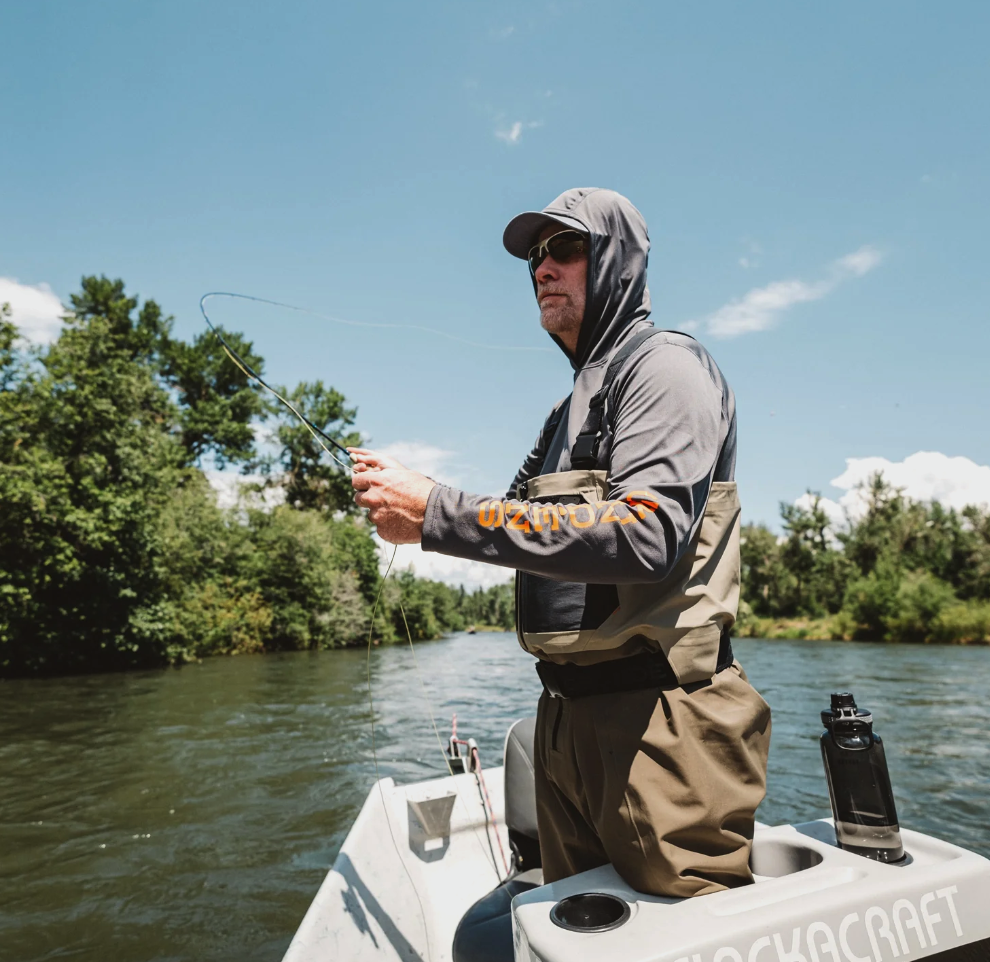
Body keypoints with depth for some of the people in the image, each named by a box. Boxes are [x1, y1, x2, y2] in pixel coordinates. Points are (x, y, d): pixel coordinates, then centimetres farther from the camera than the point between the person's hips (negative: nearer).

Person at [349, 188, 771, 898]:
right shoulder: (573, 405, 20)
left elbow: (647, 534, -25)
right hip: (569, 717, 9)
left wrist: (439, 513, -24)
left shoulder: (666, 366, -7)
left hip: (658, 718, -8)